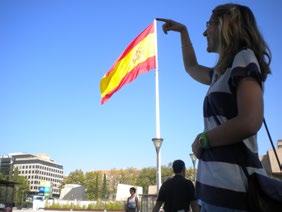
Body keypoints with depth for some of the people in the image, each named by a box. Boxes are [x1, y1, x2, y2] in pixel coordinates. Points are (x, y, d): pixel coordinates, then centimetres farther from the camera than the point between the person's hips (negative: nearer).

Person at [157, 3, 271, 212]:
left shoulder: (244, 57, -7)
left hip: (232, 185, -8)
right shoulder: (222, 72, 19)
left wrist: (202, 140, -8)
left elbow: (250, 122, -21)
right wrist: (183, 30, 40)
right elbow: (191, 67, 39)